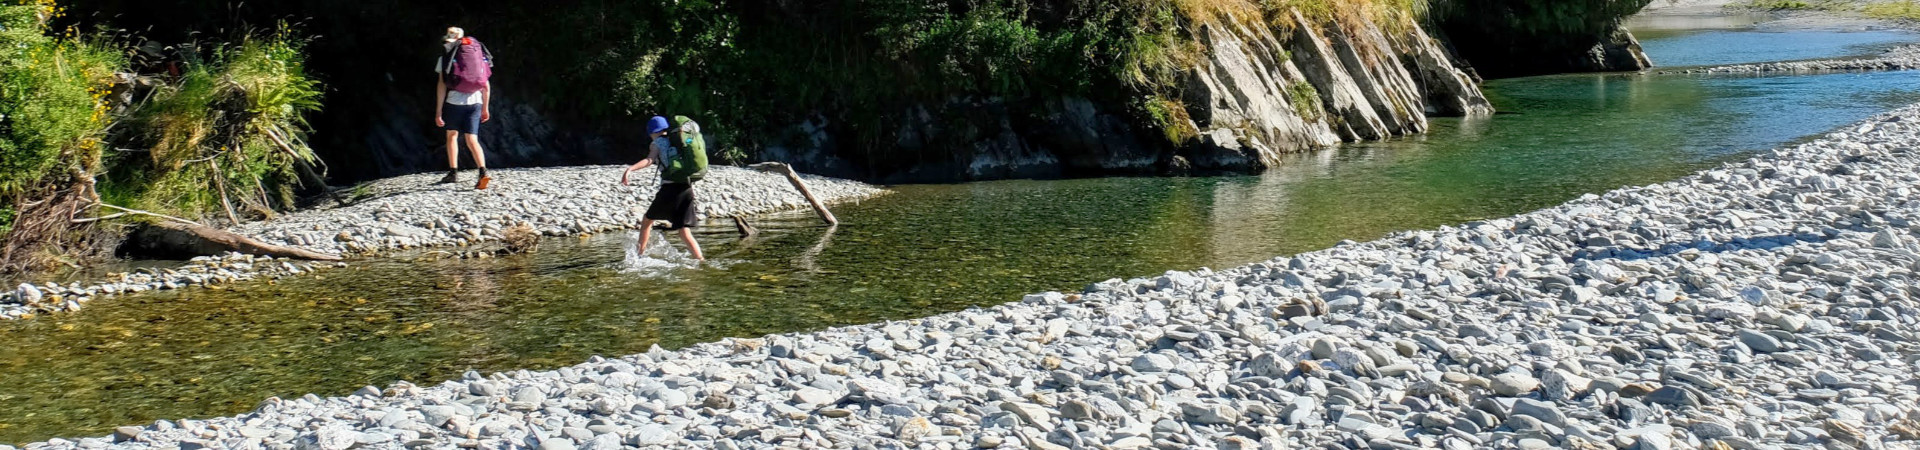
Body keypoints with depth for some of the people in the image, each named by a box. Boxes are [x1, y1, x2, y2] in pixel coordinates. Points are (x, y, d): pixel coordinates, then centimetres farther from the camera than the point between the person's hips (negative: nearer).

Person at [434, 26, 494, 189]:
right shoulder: (479, 54, 11)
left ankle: (453, 172, 18)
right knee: (472, 140, 1)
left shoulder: (445, 58, 1)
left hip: (454, 102, -2)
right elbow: (486, 85, 9)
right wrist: (486, 107, 17)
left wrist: (438, 110, -3)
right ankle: (483, 171, -20)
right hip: (475, 102, 2)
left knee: (452, 135, 18)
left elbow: (442, 85, -5)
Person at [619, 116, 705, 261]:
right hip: (687, 189, 4)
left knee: (647, 220, 19)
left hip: (669, 189, -4)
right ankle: (701, 259, -11)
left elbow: (650, 160, -15)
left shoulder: (657, 144, 5)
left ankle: (640, 254, 25)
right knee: (685, 232, 5)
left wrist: (630, 169, -25)